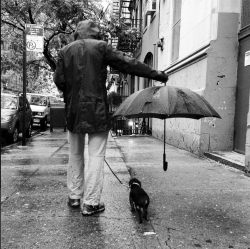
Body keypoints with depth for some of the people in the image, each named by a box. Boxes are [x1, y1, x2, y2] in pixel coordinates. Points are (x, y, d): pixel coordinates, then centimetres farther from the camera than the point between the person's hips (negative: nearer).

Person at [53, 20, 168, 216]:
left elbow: (59, 80, 2)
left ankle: (74, 197, 25)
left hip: (73, 111, 4)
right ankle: (90, 203, 4)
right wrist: (156, 74, 0)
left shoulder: (65, 51, 8)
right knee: (96, 156, 1)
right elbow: (127, 63, -5)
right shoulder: (101, 47, -1)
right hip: (97, 110, -4)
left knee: (75, 155, 17)